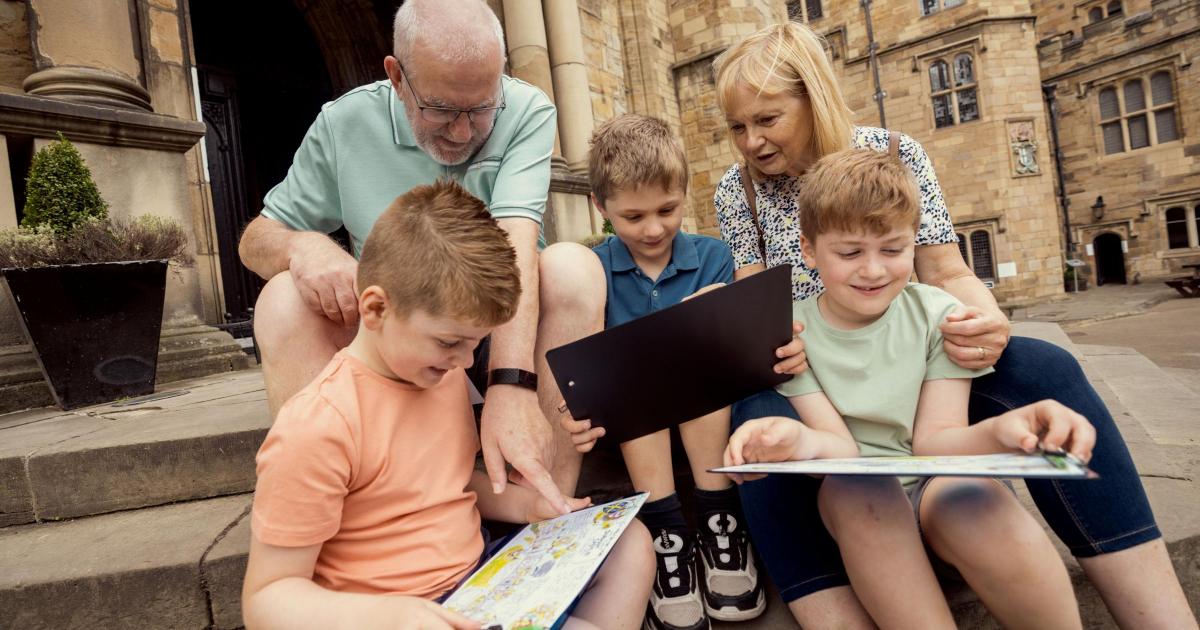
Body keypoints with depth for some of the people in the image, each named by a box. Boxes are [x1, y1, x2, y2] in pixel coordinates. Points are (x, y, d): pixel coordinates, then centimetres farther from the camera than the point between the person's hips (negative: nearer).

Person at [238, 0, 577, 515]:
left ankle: (552, 504, -31)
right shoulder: (345, 125, -5)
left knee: (572, 268, -29)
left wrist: (511, 386, -41)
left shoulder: (527, 114, -11)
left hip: (503, 329, -1)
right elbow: (255, 241, 2)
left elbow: (515, 240, -27)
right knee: (284, 298, -24)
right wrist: (300, 246, -24)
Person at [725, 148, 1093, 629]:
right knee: (855, 483, -35)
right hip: (848, 502, 0)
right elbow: (840, 446, -13)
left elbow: (934, 438, -9)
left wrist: (998, 431, -32)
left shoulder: (937, 314, -2)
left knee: (972, 497, -34)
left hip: (933, 486, 1)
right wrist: (802, 440, -38)